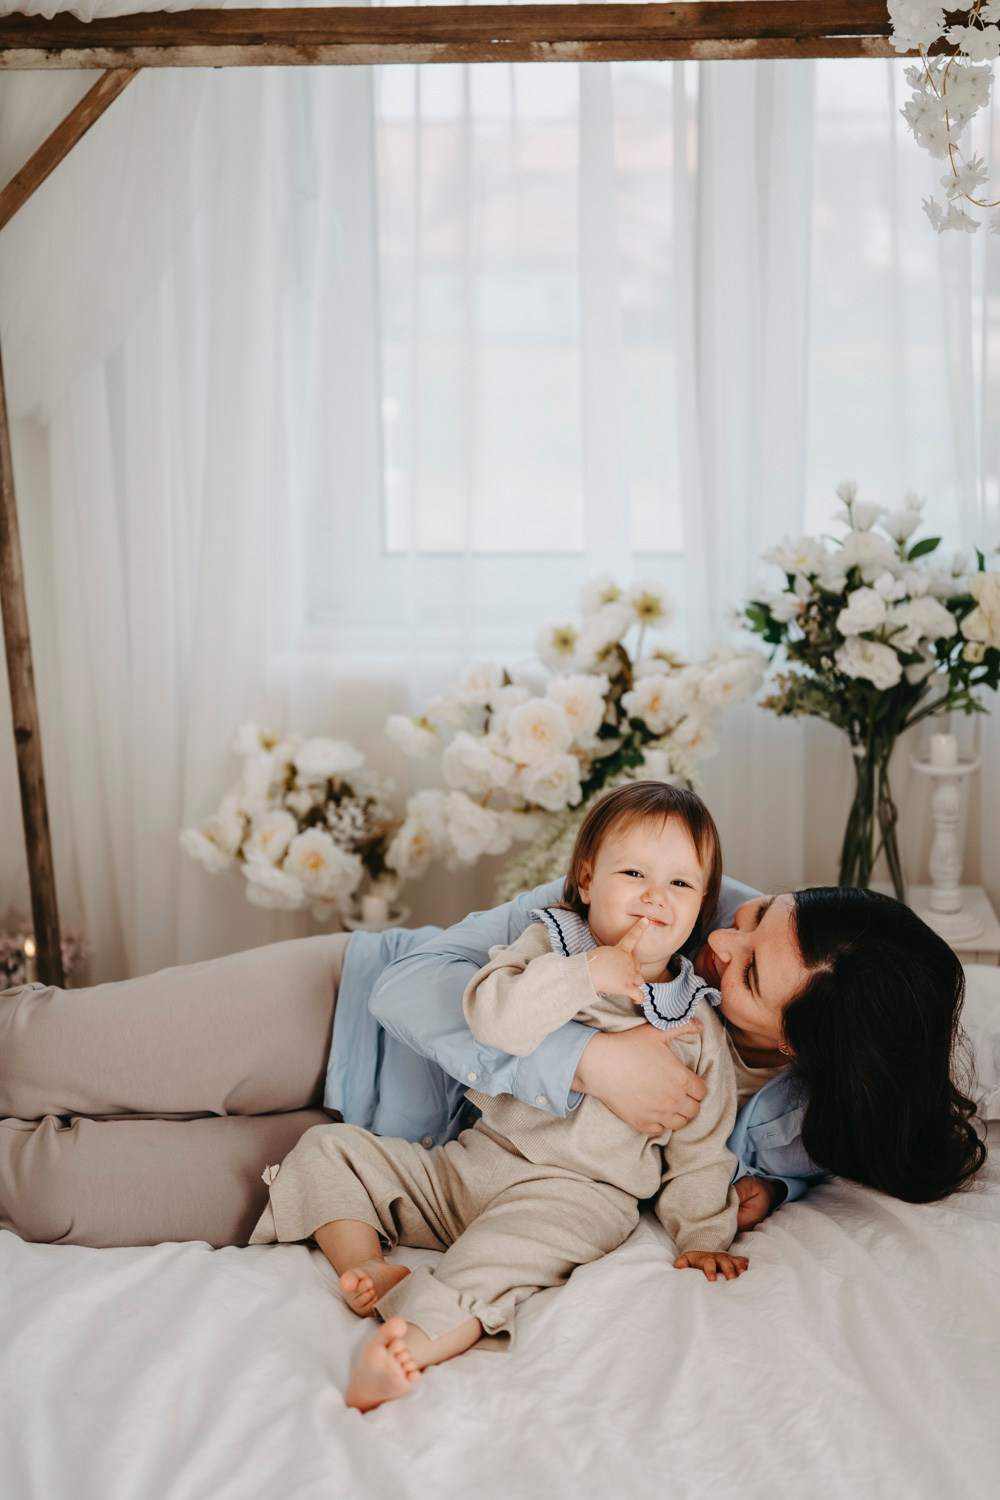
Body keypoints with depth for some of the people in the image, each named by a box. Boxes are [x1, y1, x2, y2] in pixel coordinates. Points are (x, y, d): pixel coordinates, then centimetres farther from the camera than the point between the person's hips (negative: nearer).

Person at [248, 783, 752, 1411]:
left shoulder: (696, 1028, 4)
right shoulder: (549, 946, 5)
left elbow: (700, 1147, 9)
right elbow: (491, 1016, -15)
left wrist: (704, 1236, -1)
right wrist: (584, 975, -19)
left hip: (573, 1190, -4)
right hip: (465, 1163, 4)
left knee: (515, 1241, -38)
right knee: (328, 1148, -2)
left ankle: (414, 1342, -55)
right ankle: (367, 1266, -21)